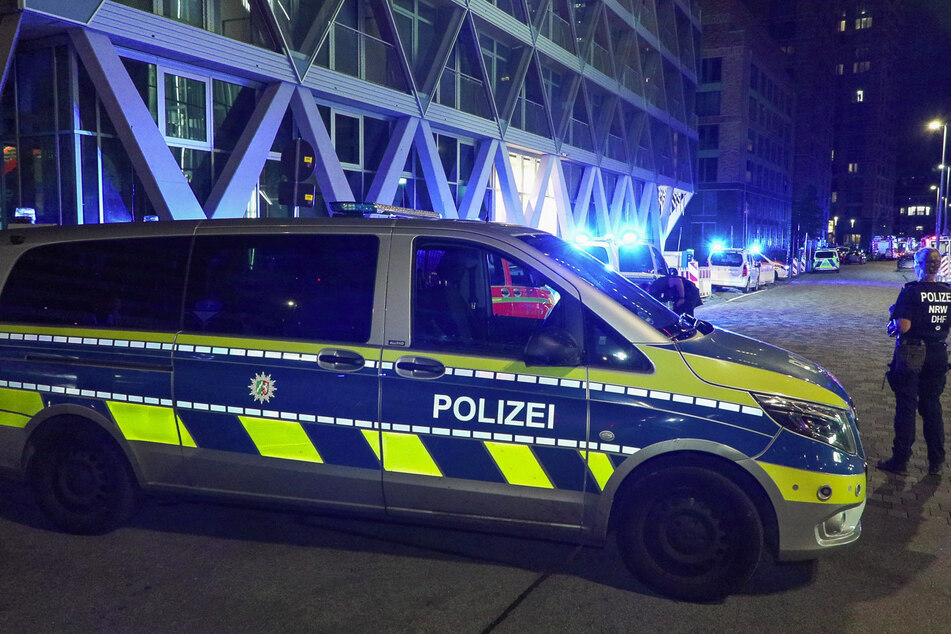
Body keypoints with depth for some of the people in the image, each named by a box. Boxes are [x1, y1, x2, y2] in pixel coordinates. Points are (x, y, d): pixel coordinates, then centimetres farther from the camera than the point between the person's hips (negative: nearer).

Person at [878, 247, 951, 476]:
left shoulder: (911, 291, -16)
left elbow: (903, 326, -21)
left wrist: (893, 324, -1)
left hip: (911, 356, -5)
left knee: (906, 408, 2)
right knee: (932, 408, 15)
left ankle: (900, 461, 8)